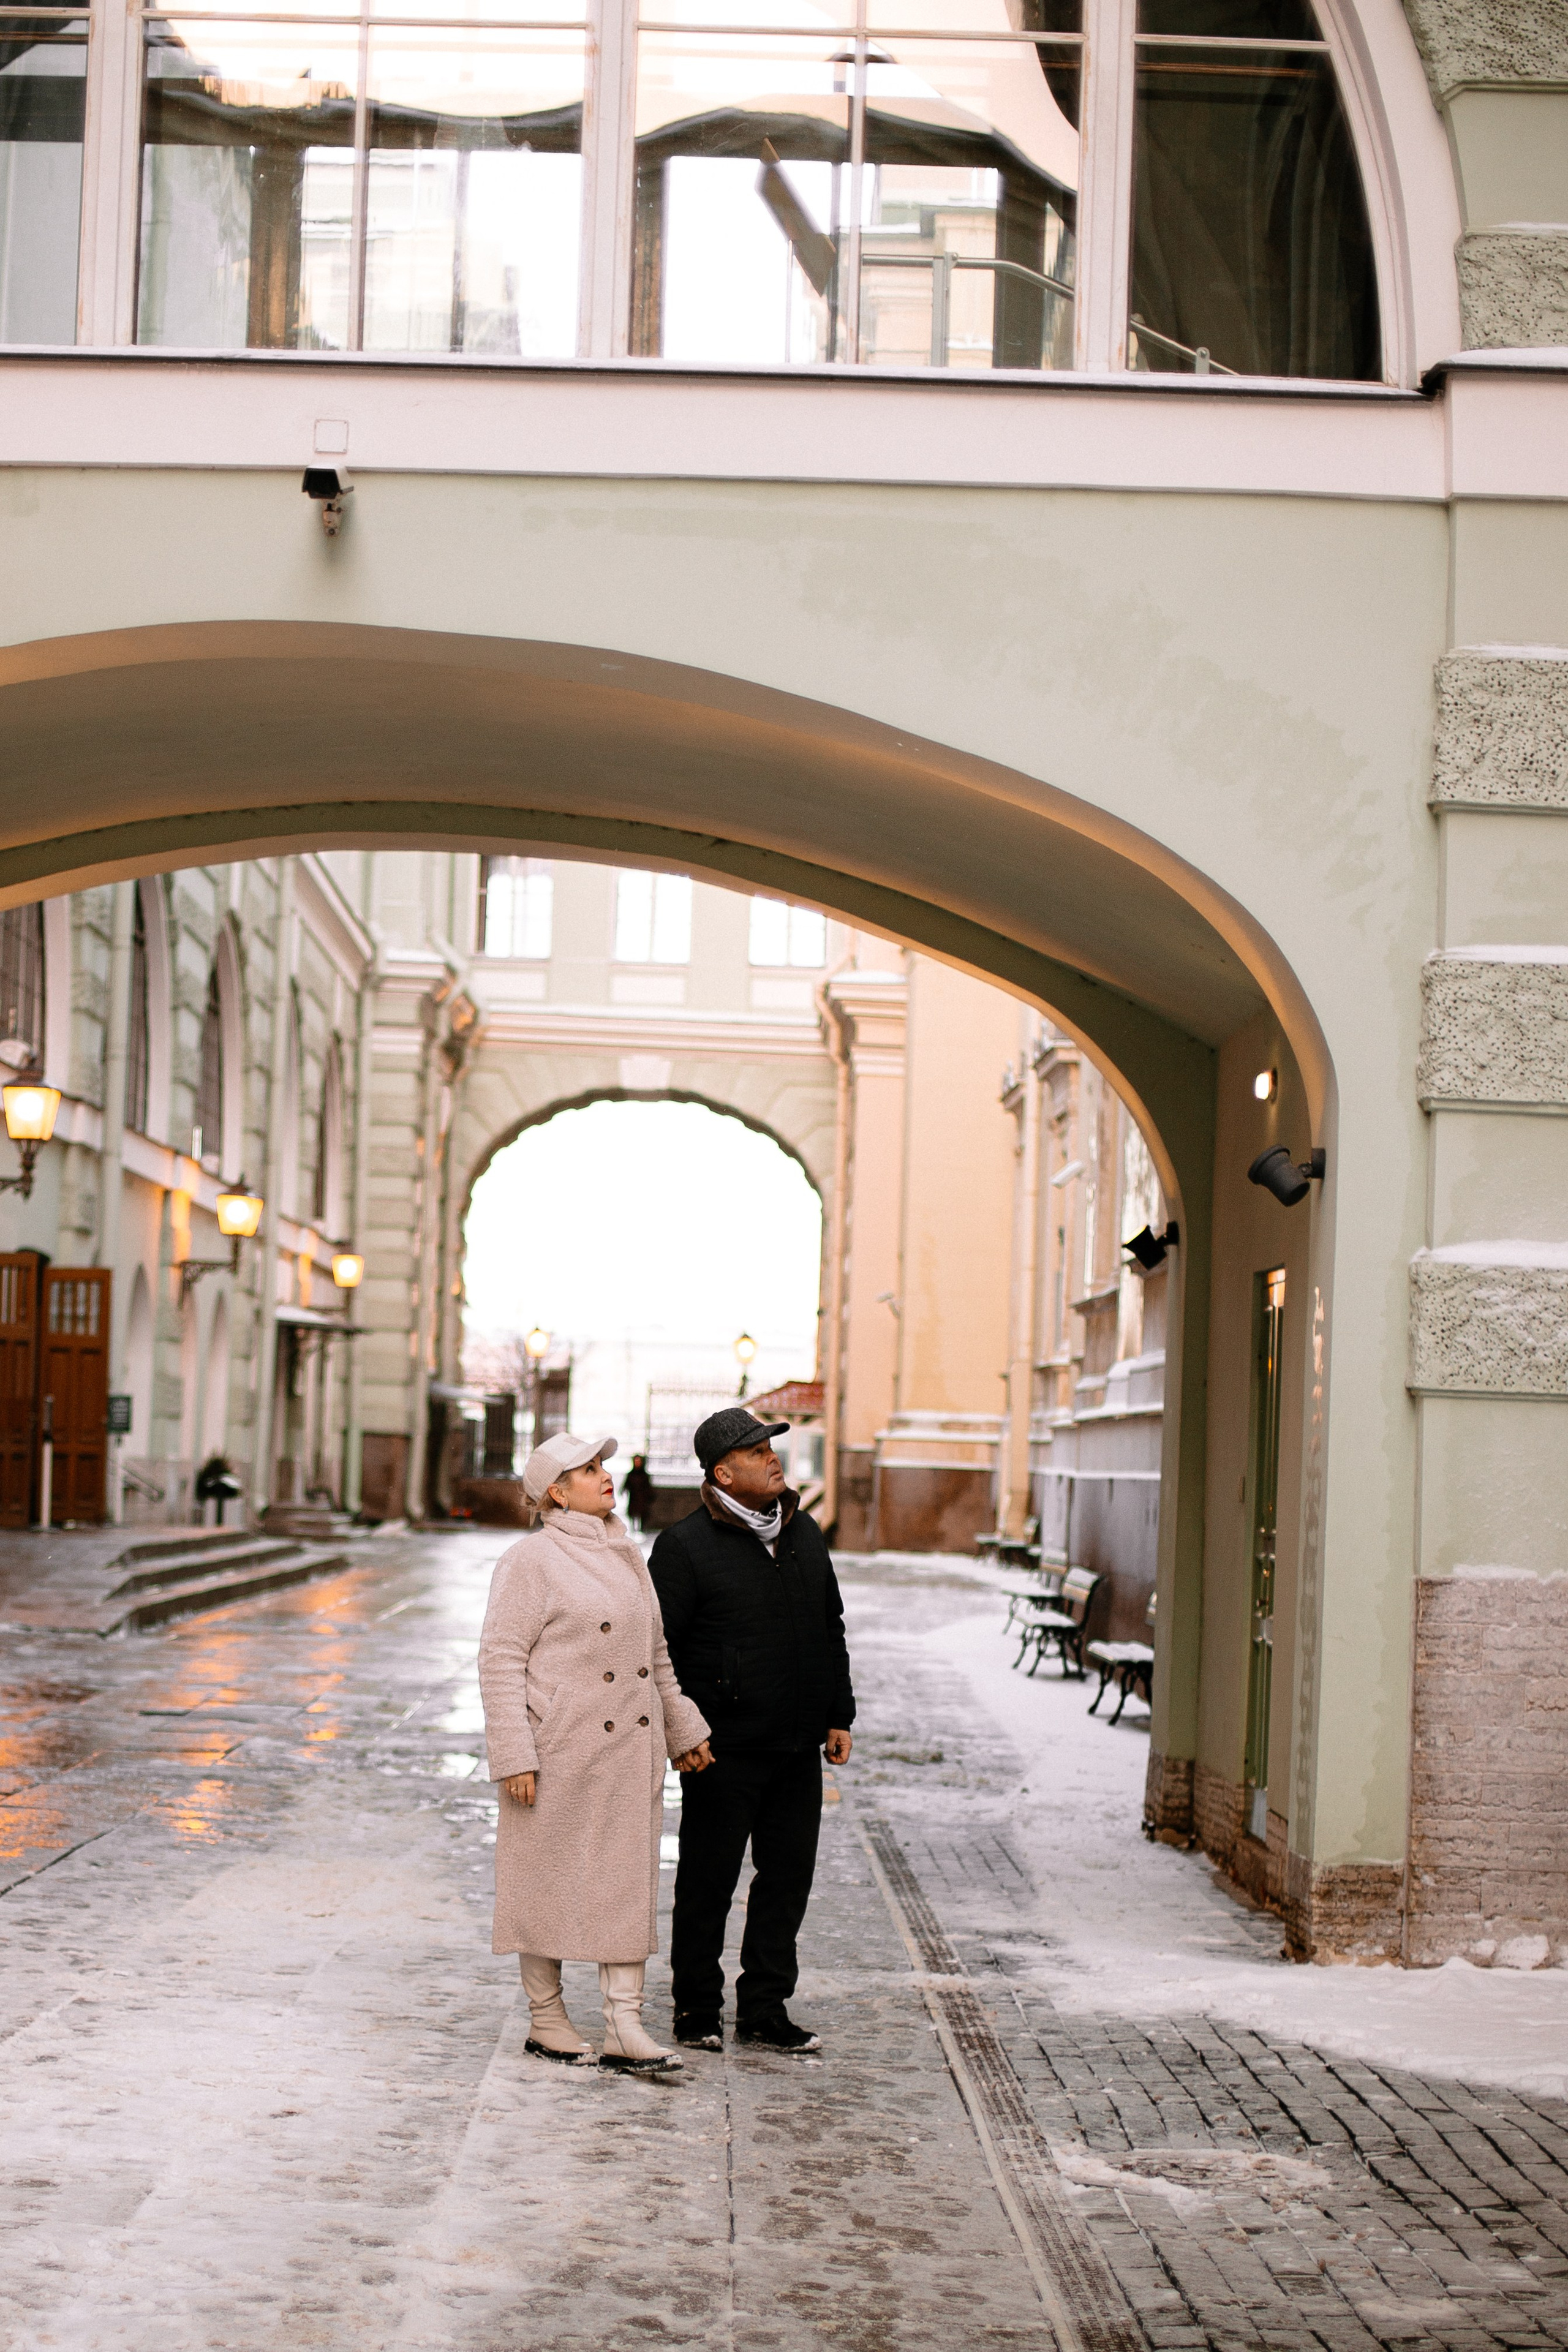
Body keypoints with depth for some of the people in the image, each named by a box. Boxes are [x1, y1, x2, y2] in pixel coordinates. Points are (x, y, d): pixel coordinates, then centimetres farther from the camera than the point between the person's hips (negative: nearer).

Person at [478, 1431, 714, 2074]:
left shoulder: (625, 1556, 14)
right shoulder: (532, 1561, -9)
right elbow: (500, 1661, -12)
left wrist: (684, 1731, 22)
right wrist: (514, 1757, -17)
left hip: (629, 1754, 7)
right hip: (560, 1749, -7)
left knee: (629, 1877, 3)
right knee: (550, 1879, 3)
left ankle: (625, 2026, 4)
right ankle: (546, 2020, 15)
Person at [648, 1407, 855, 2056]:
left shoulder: (804, 1533, 11)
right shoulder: (686, 1545, -9)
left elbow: (831, 1630, 19)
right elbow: (656, 1647, -8)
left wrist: (838, 1716, 14)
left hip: (798, 1749, 6)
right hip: (725, 1751, -6)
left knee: (788, 1879, 10)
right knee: (707, 1881, 3)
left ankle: (765, 2009, 20)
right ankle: (697, 2008, 16)